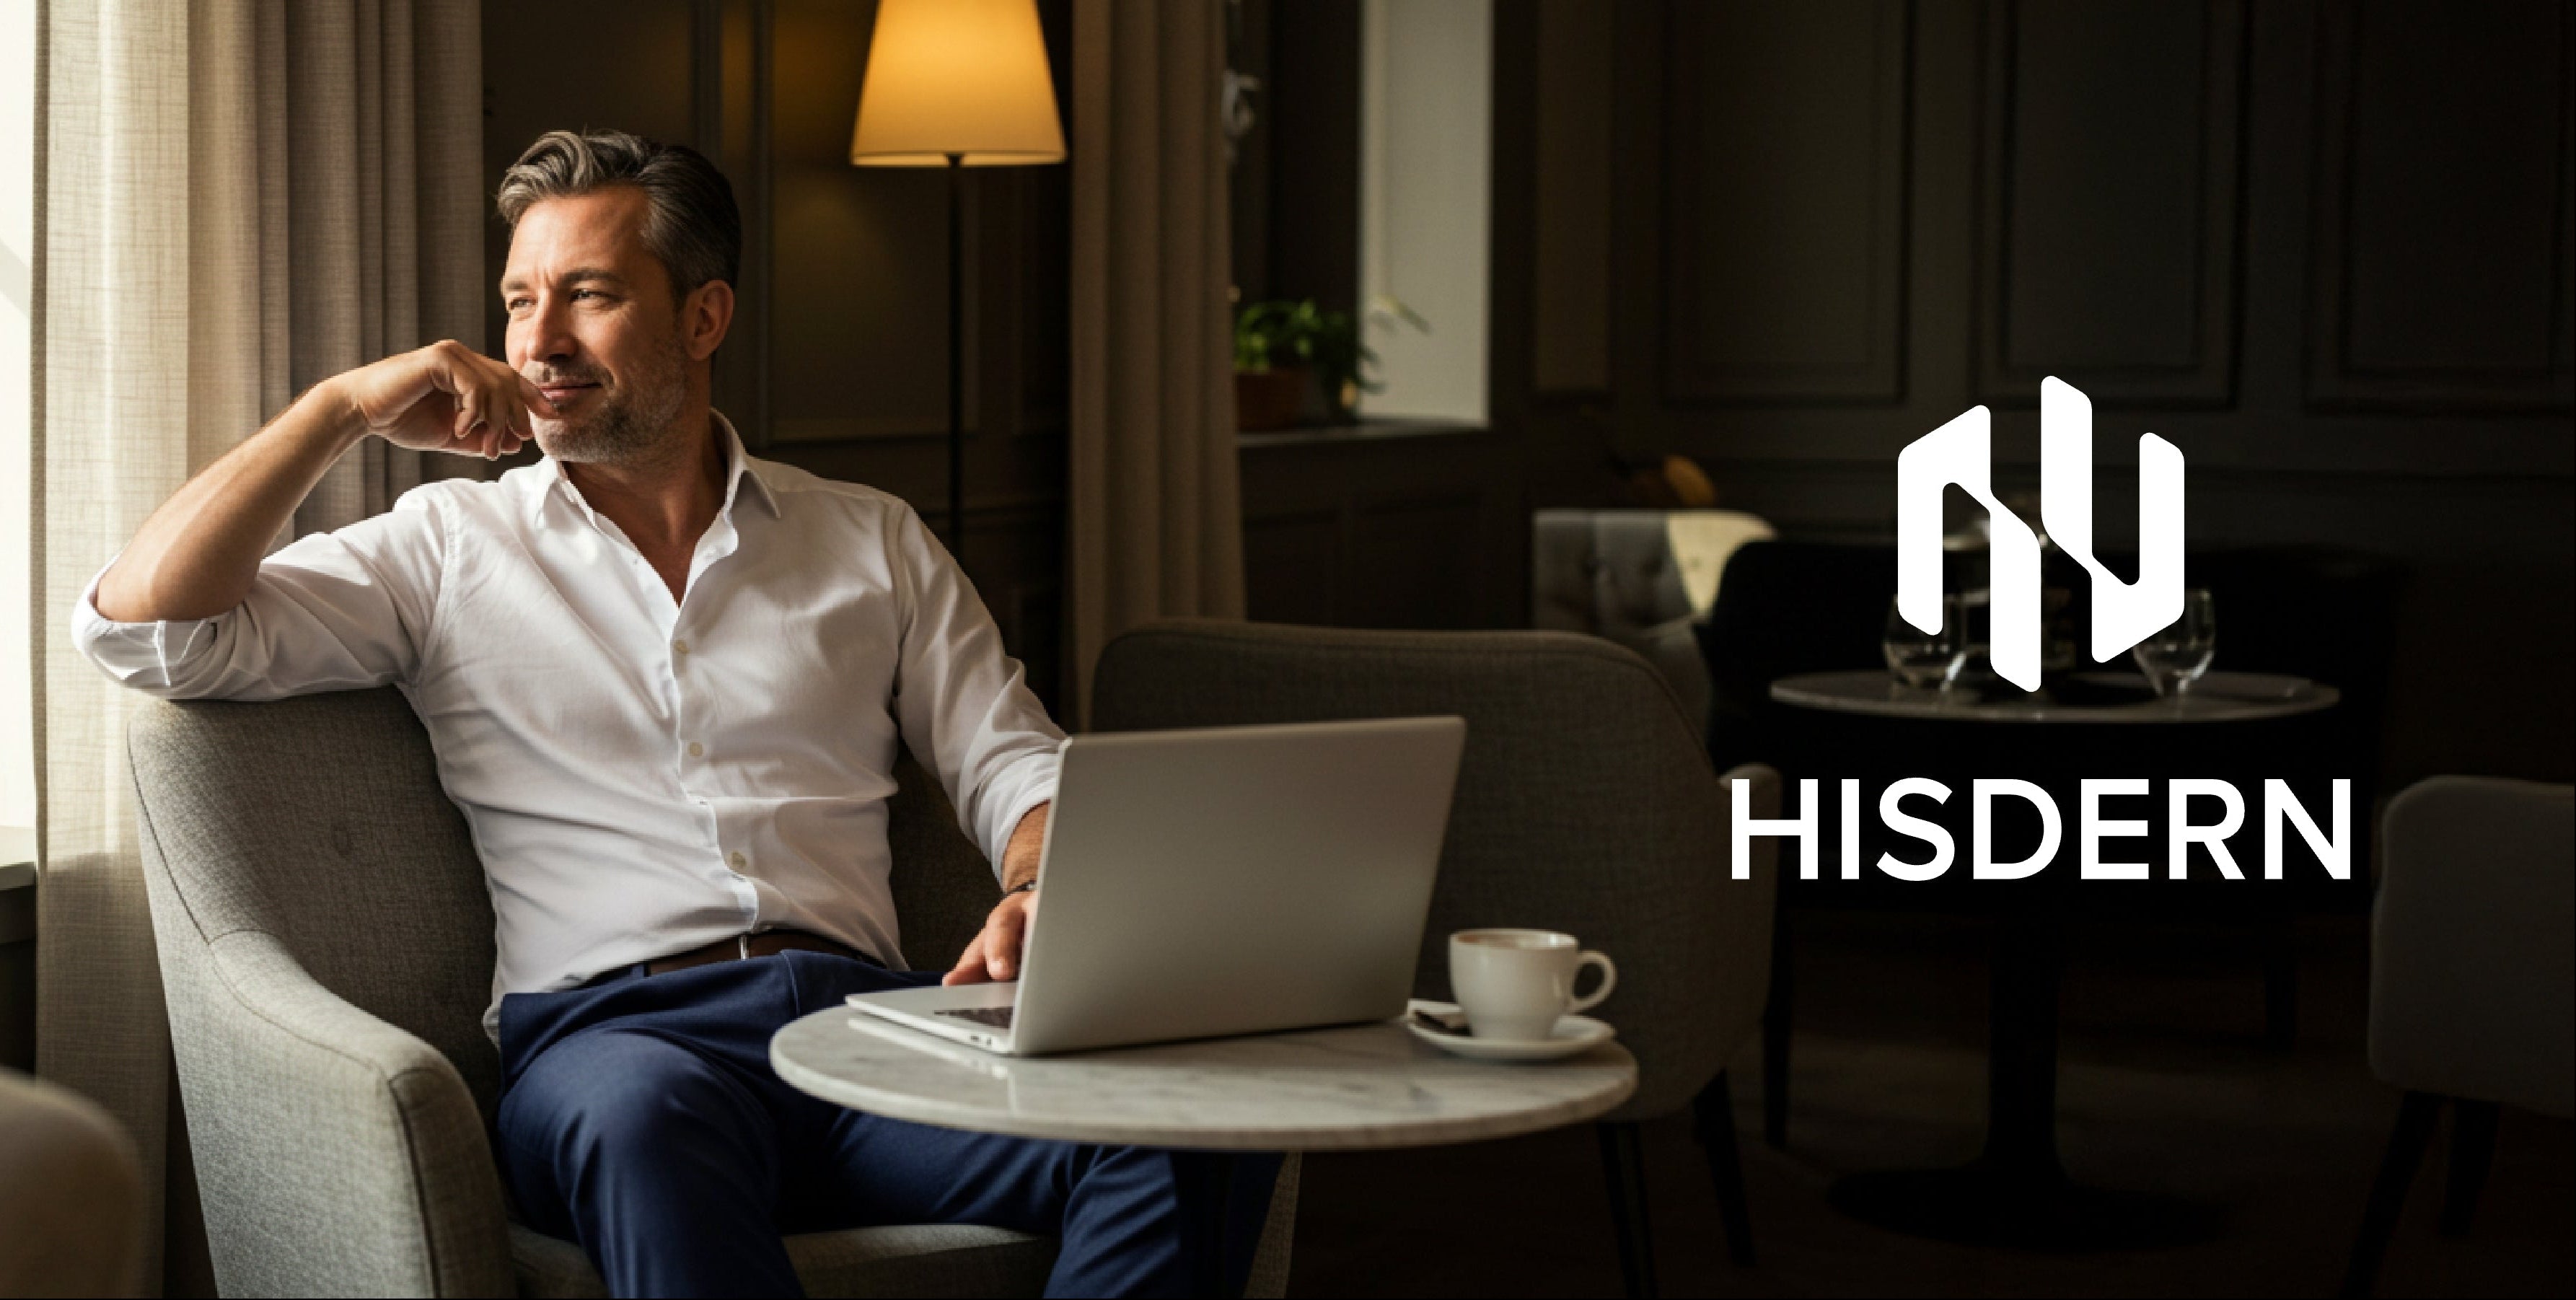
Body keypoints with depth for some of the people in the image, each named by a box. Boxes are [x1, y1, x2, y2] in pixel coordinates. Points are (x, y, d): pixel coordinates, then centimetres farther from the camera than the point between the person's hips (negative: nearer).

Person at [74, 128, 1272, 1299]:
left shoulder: (872, 543, 22)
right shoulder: (447, 550, 16)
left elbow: (1015, 766, 18)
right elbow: (138, 626, 7)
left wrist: (1037, 899, -5)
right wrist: (344, 407, 5)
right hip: (610, 1033, -2)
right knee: (644, 1119, -43)